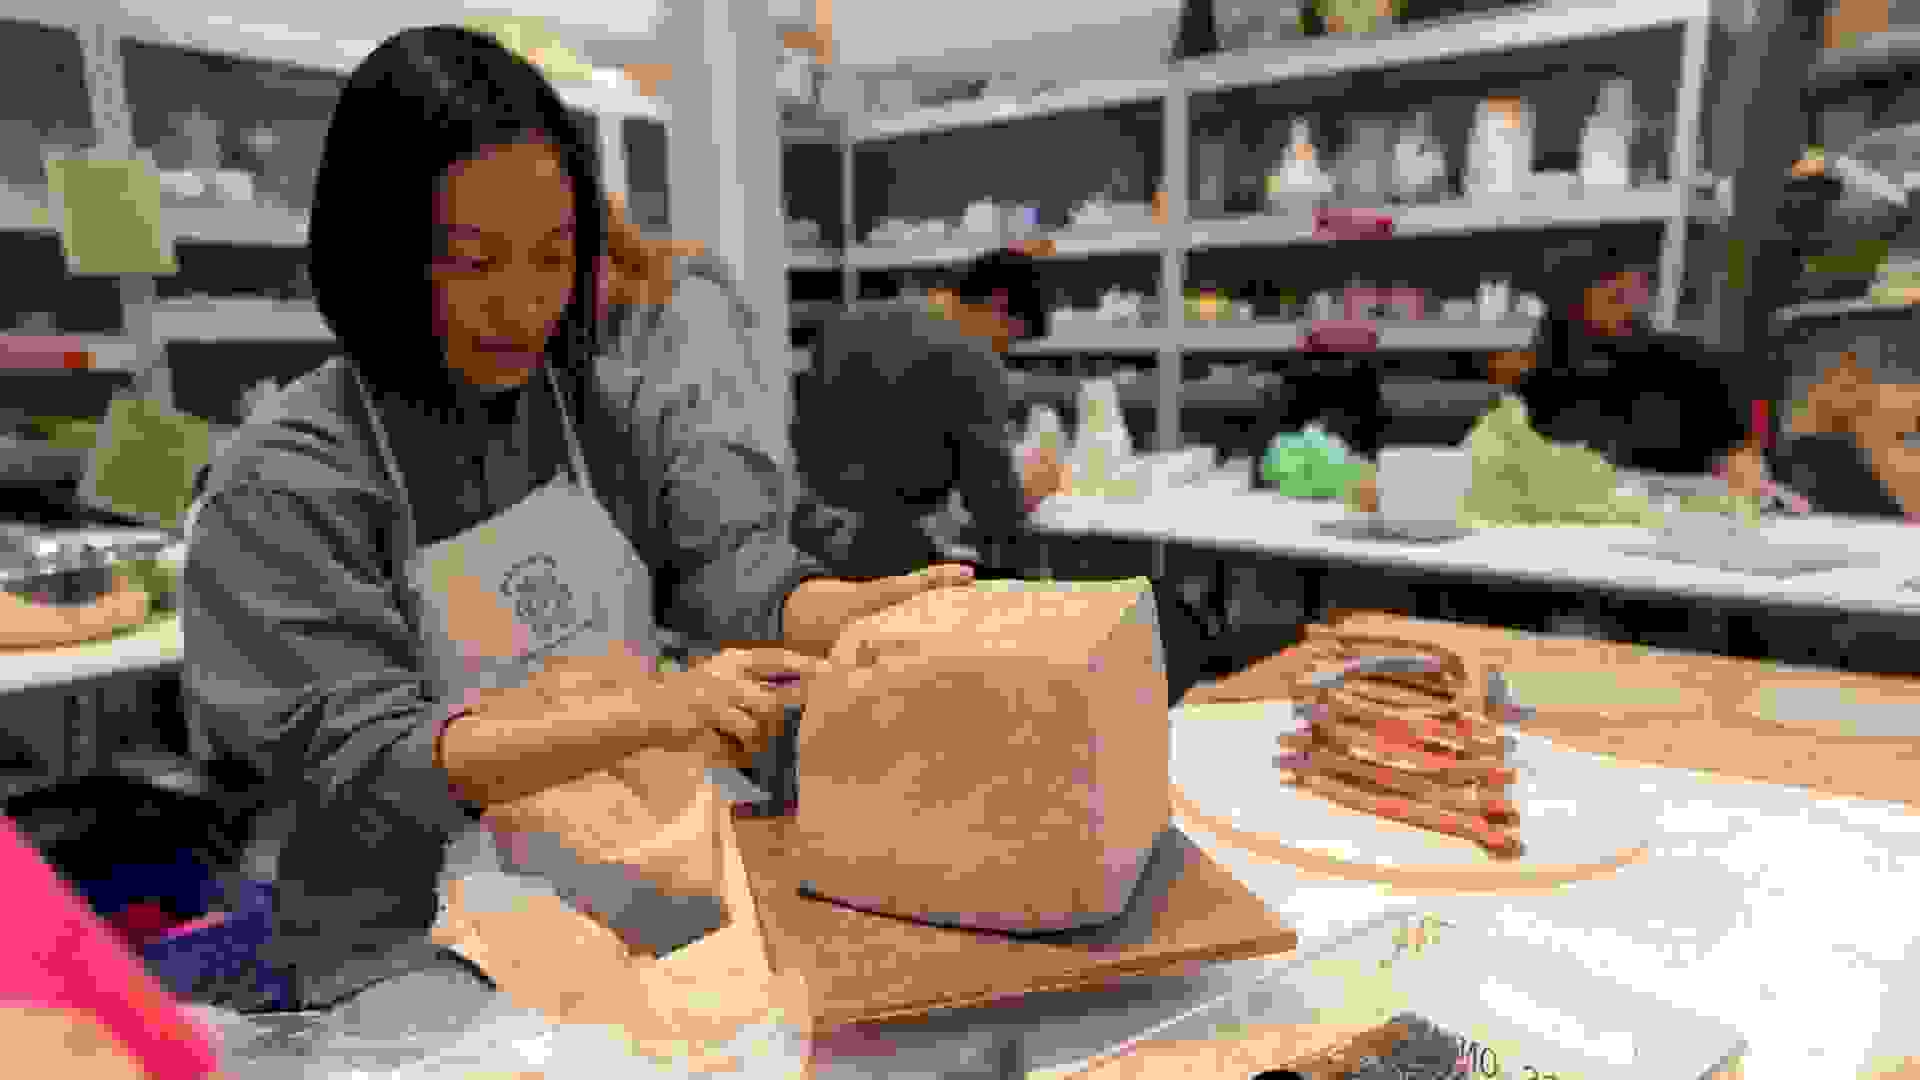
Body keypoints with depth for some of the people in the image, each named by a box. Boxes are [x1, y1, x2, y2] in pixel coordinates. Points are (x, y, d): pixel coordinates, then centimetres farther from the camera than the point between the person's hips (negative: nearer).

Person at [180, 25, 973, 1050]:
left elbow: (736, 568, -12)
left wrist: (870, 611, -35)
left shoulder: (619, 407, 1)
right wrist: (650, 713, -34)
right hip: (405, 945, -3)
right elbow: (360, 762, -18)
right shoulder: (285, 482, -11)